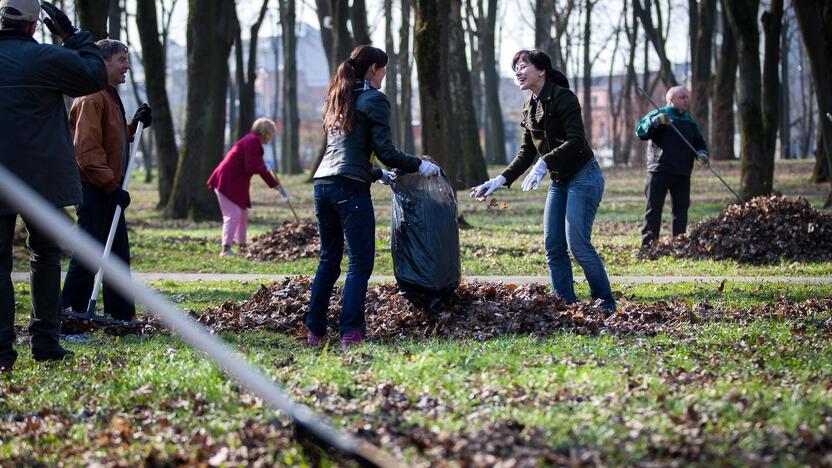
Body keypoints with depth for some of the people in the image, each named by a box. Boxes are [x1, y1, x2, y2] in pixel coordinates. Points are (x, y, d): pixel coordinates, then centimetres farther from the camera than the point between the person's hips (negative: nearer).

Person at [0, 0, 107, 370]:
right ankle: (45, 341, 11)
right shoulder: (44, 58, -8)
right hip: (40, 176, -2)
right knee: (45, 255, 12)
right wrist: (73, 36, 8)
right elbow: (94, 75, 0)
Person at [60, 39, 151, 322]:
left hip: (109, 190, 10)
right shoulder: (91, 98, -15)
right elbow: (87, 149, -21)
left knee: (119, 254, 12)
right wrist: (112, 185, -22)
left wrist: (136, 124, 10)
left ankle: (122, 314, 18)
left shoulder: (111, 97, 17)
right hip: (94, 190, -10)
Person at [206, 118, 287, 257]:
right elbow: (251, 168, -21)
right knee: (233, 215, -16)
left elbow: (260, 169, 26)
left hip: (236, 184, 11)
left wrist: (278, 187, 26)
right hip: (227, 182, -11)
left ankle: (242, 246, 24)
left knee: (243, 215, 17)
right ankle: (225, 249, -20)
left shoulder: (253, 141, 21)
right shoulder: (252, 141, -13)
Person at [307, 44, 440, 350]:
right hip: (350, 187, -8)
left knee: (329, 259, 15)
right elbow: (385, 151, -9)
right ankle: (350, 334, -12)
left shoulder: (338, 99, 22)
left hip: (323, 184, 8)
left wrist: (377, 174, 35)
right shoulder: (374, 100, -2)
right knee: (360, 262, -5)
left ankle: (315, 332, 16)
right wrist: (419, 166, 4)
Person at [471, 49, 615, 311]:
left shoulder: (563, 98, -15)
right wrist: (501, 180, 3)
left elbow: (576, 141, -24)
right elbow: (527, 153, 14)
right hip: (559, 182, 9)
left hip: (583, 178, -9)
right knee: (553, 246, 2)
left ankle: (605, 301, 1)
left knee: (577, 243, -13)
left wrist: (544, 163, -34)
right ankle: (565, 302, 7)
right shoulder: (530, 107, 11)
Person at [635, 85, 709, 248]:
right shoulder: (658, 115, 1)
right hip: (659, 172, -5)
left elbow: (700, 143, 22)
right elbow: (641, 132, -10)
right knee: (654, 208, -5)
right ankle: (648, 243, -5)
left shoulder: (690, 122, 17)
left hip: (682, 174, 5)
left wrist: (702, 154, -1)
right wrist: (655, 122, -28)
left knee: (681, 208, 5)